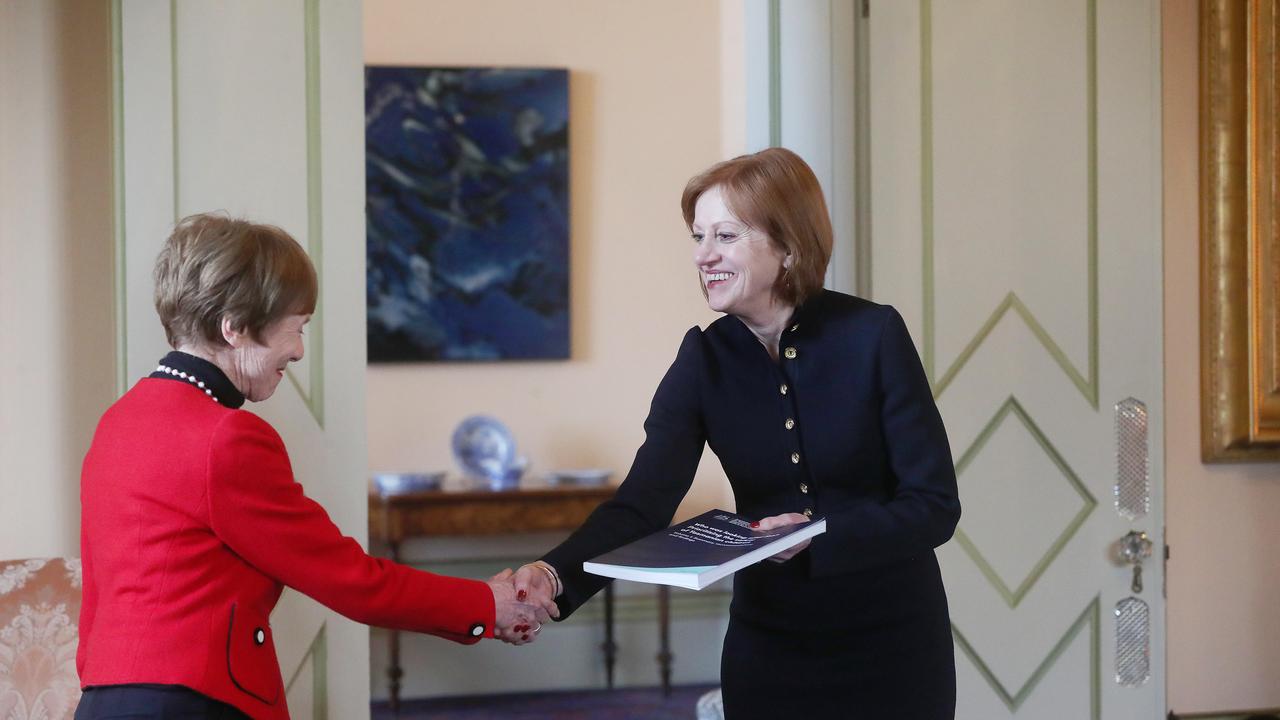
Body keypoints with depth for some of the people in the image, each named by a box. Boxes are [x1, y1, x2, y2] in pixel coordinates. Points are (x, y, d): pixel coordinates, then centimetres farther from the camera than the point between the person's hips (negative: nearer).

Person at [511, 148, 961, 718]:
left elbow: (935, 506, -14)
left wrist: (820, 533, -29)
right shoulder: (705, 360, -5)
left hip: (892, 646, -2)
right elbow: (642, 503, -16)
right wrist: (554, 575, -34)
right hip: (770, 647, 3)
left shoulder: (873, 335, -13)